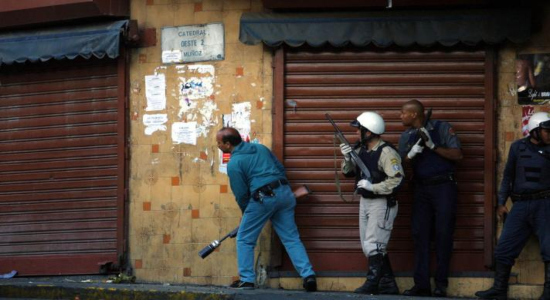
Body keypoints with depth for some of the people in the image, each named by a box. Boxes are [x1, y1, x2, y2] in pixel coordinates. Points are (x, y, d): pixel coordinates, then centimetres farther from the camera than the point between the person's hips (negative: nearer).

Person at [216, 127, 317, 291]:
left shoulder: (234, 163, -3)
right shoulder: (260, 147, 17)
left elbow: (241, 194, -1)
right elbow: (281, 168, 19)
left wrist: (246, 212, 16)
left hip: (263, 198, -6)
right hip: (285, 192, 6)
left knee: (244, 239, 9)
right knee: (291, 238, 8)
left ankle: (246, 280, 6)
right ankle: (308, 275, -4)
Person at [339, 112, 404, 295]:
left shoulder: (386, 152, -18)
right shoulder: (360, 150, 8)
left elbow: (397, 178, -25)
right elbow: (348, 172, 15)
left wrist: (372, 187, -24)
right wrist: (347, 158, -5)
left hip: (382, 203, -9)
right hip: (365, 202, 9)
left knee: (373, 245, -10)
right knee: (368, 246, 11)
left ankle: (373, 283, -5)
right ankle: (388, 284, 17)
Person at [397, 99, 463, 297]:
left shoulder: (441, 128, -2)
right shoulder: (407, 136, 11)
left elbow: (457, 155, -8)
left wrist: (433, 146, -16)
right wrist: (413, 151, -15)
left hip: (443, 186, -4)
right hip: (421, 188, 4)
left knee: (443, 234, -3)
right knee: (420, 235, -1)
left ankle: (441, 284, 1)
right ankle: (421, 284, 0)